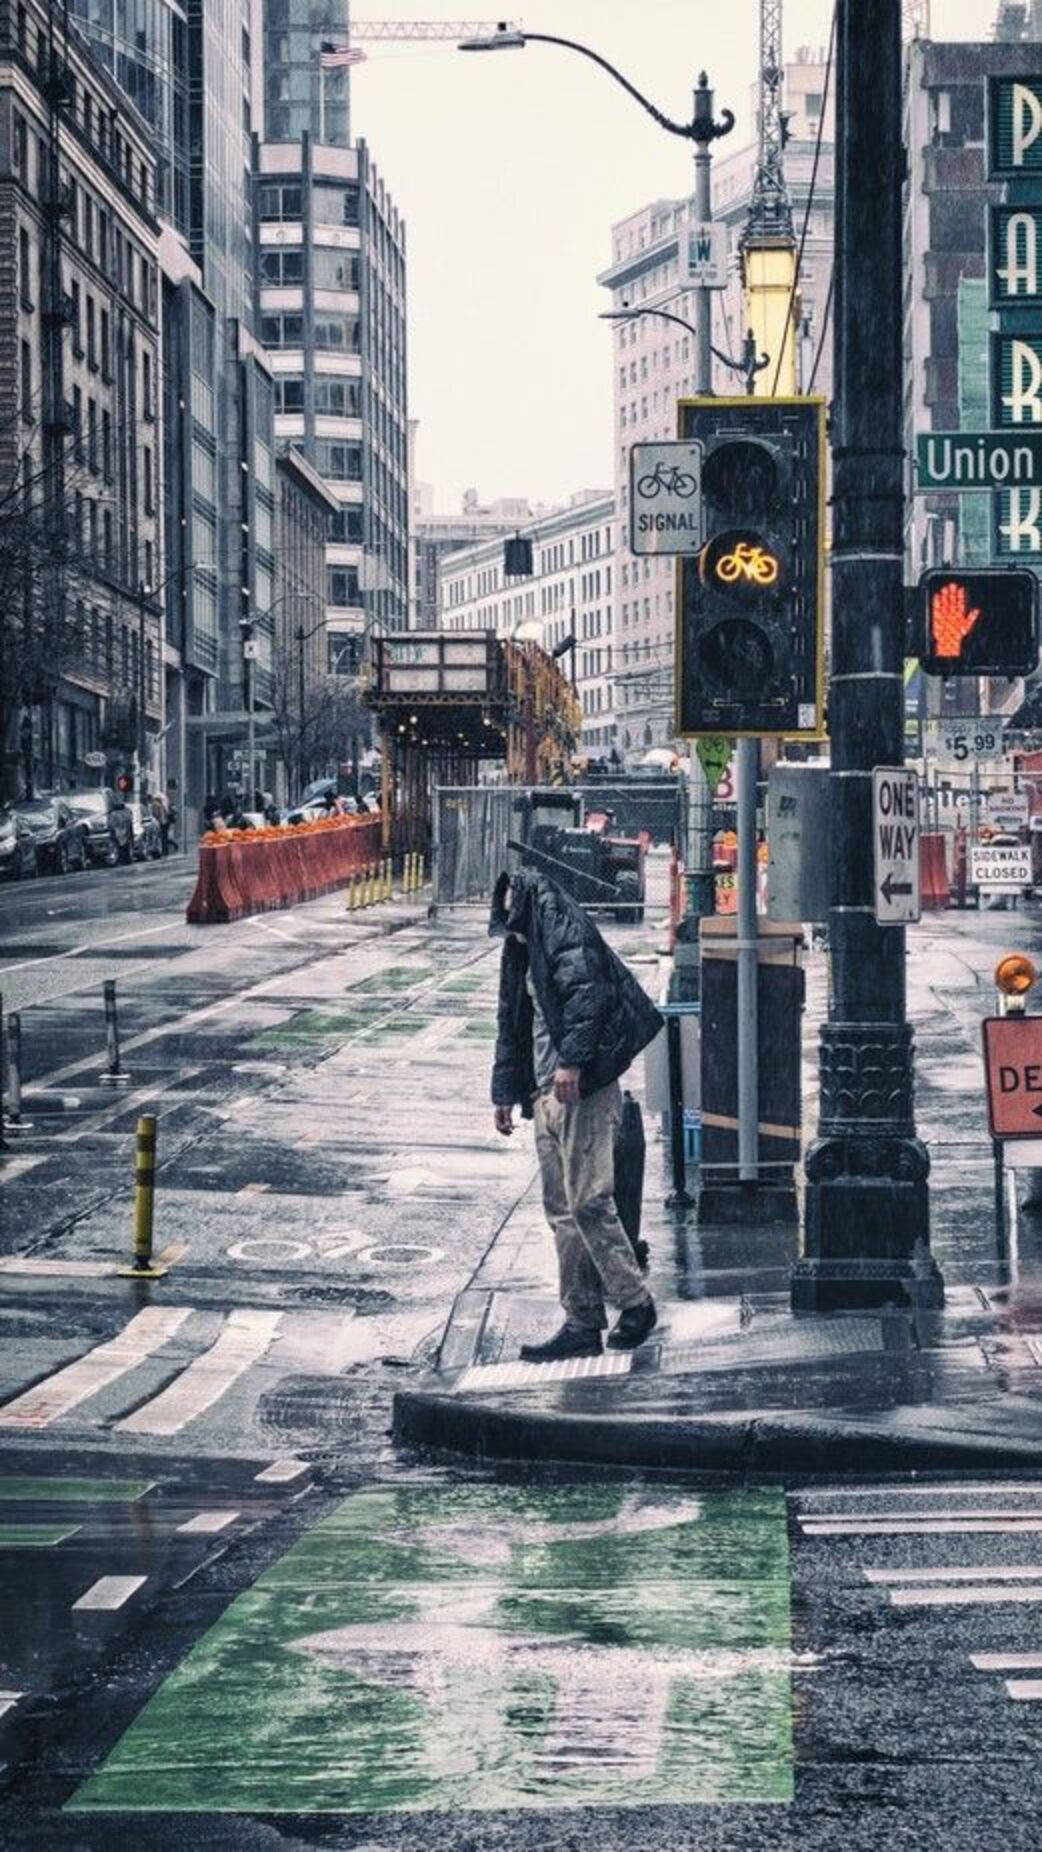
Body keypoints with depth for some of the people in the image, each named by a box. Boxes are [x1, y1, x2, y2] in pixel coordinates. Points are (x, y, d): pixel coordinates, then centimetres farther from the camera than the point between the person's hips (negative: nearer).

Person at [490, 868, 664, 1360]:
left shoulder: (565, 935, -6)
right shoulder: (521, 950, 23)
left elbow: (587, 993, -19)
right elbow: (512, 1024, 28)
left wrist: (572, 1060, -26)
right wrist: (505, 1093, 26)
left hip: (582, 1089, -10)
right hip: (546, 1095, 10)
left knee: (587, 1201, -12)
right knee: (562, 1210, 7)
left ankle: (634, 1302, 0)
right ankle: (582, 1323, 9)